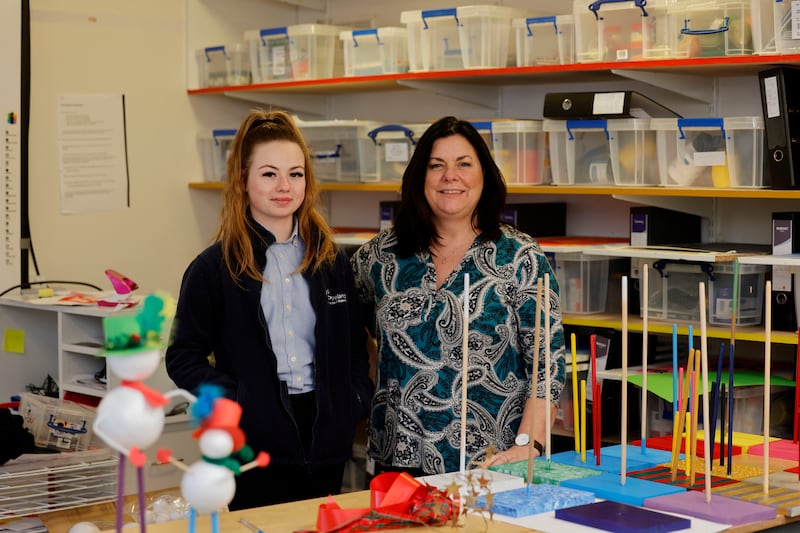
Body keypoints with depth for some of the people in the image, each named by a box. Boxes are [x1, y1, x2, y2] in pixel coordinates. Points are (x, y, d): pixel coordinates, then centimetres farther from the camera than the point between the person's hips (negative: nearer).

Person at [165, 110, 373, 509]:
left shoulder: (330, 259, 9)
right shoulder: (214, 267, -3)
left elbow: (355, 343, 16)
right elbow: (182, 358, -1)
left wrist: (357, 400, 1)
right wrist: (235, 401, -14)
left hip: (325, 436, 4)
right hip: (256, 443, -4)